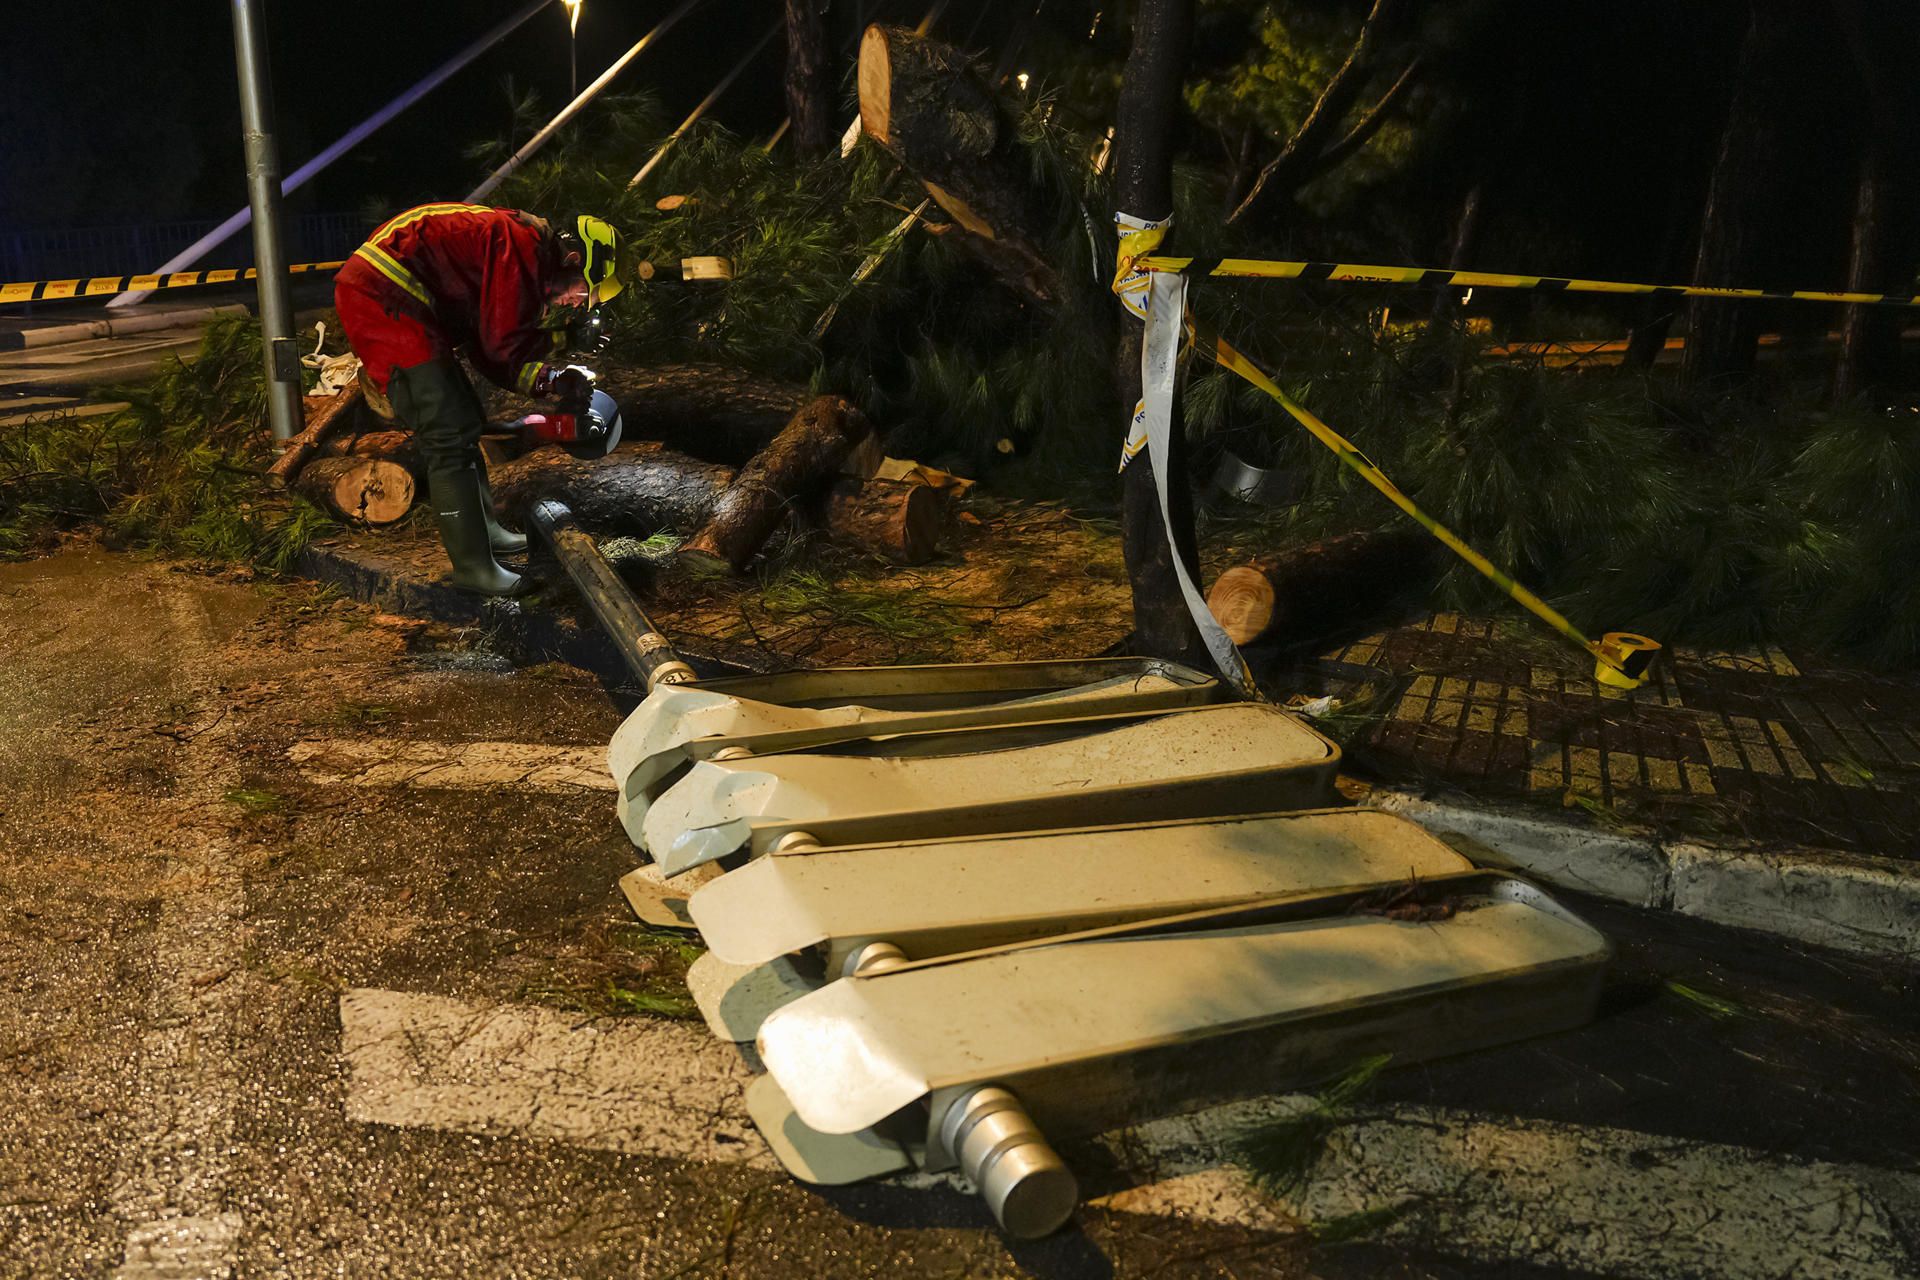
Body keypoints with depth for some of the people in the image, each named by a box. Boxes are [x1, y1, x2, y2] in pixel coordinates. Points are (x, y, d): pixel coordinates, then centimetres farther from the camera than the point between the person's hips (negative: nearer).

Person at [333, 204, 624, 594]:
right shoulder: (522, 244, -12)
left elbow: (489, 356, 17)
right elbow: (505, 346, -15)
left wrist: (548, 382, 8)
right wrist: (558, 327, 1)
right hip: (382, 301, -11)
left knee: (465, 421, 19)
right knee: (452, 435, -9)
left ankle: (484, 531, 32)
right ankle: (473, 568, -4)